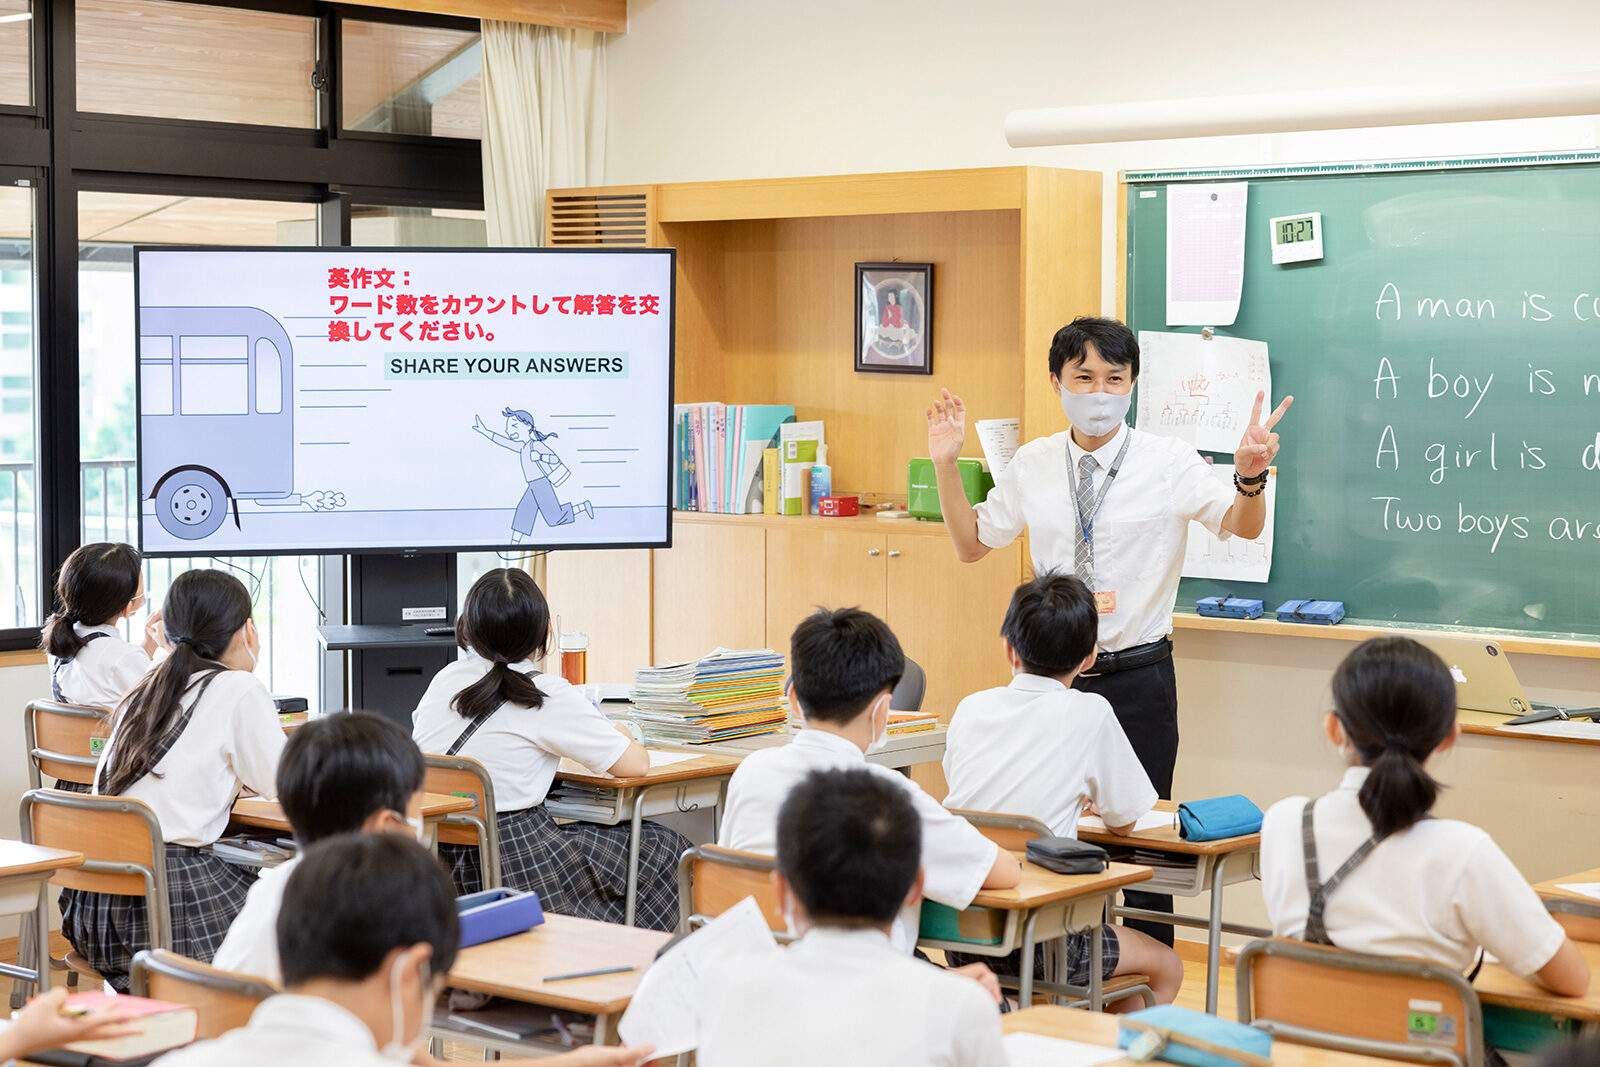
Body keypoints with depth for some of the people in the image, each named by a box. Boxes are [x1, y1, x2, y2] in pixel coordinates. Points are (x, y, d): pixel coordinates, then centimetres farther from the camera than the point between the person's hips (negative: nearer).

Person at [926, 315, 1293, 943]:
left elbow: (1243, 527, -13)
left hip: (1137, 677, -3)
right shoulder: (1032, 465, 4)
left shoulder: (1170, 464, -5)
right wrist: (946, 466, 0)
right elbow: (970, 543, 13)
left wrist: (1250, 475, -35)